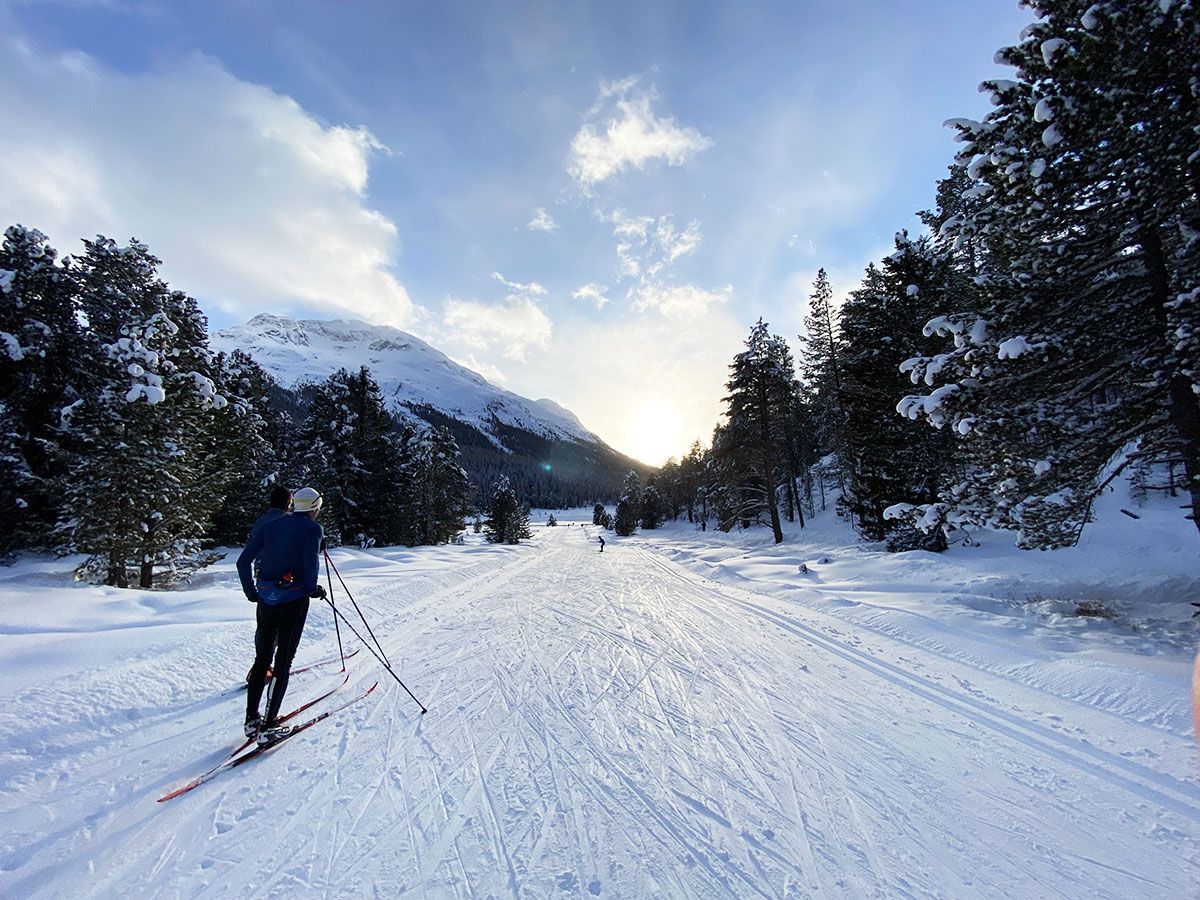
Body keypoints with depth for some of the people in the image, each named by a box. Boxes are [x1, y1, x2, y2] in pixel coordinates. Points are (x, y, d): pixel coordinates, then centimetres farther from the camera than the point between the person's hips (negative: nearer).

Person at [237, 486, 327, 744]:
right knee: (283, 660, 4)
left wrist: (251, 591, 15)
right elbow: (311, 560, -22)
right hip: (294, 599, -5)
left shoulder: (271, 525, 11)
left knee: (263, 657, 18)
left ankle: (251, 720, 22)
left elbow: (244, 561, 7)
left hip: (266, 598, 5)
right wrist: (312, 588, -6)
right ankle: (268, 726, 7)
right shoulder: (312, 528, -6)